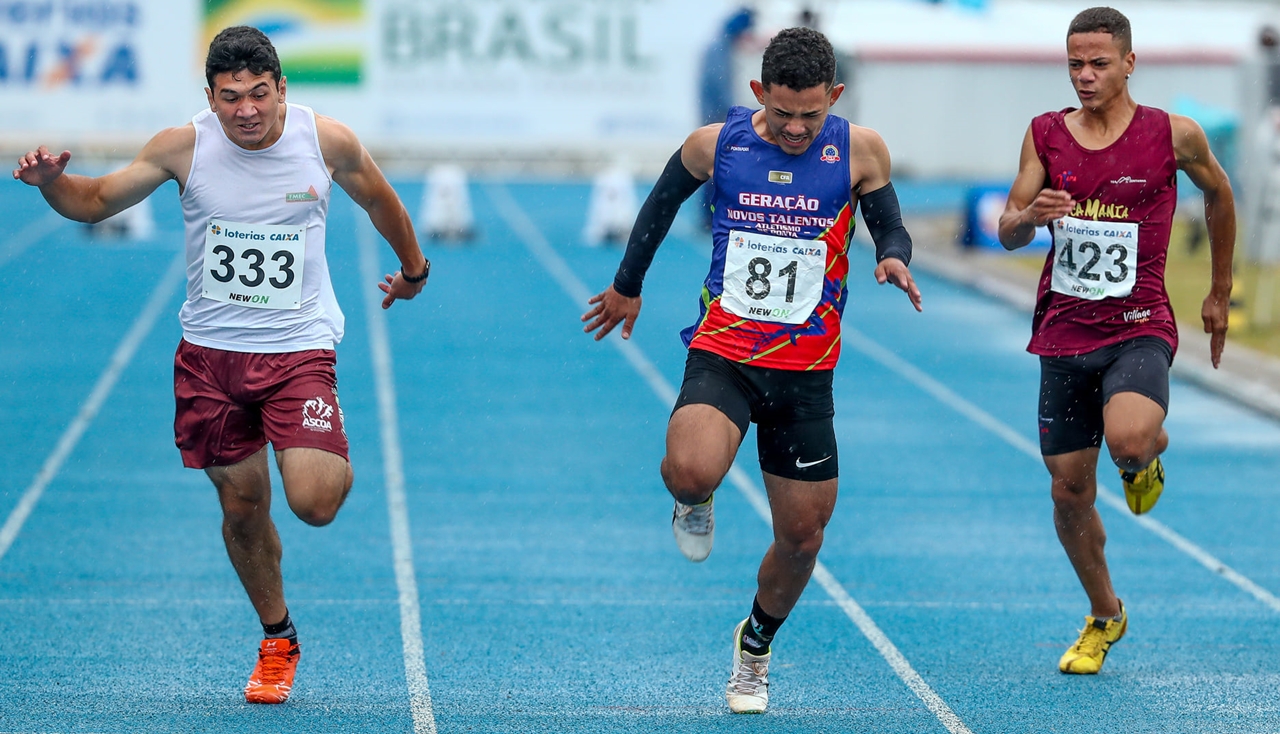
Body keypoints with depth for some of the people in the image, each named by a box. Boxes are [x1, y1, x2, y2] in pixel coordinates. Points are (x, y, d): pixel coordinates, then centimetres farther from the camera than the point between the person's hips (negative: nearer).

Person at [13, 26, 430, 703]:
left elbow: (378, 200, 11)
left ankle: (337, 463, 20)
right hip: (211, 351, 2)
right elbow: (97, 201, 2)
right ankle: (277, 640, 29)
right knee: (242, 507, 7)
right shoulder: (183, 147, -10)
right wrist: (52, 181, -19)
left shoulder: (328, 141, -10)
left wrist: (413, 268, 26)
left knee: (313, 503, -17)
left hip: (299, 347, -2)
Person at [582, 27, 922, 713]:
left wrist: (893, 257, -18)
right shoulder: (715, 143, -5)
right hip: (722, 353, -1)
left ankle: (756, 645, 36)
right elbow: (663, 202, 14)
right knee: (691, 472, -31)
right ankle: (693, 503, 8)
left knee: (802, 535, 7)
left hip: (805, 372, 1)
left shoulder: (858, 150, -5)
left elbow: (891, 227, 7)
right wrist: (627, 285, 25)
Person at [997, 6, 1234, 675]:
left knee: (1126, 438, -32)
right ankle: (1104, 617, 31)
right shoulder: (1046, 135, 2)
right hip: (1064, 330, 3)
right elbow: (1007, 233, 4)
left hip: (1139, 329, -3)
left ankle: (1151, 451, 8)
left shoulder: (1174, 136, -5)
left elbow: (1218, 195, 14)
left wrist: (1219, 294, 20)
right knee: (1069, 493, 6)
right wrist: (1028, 215, -20)